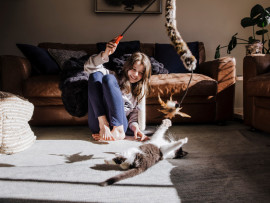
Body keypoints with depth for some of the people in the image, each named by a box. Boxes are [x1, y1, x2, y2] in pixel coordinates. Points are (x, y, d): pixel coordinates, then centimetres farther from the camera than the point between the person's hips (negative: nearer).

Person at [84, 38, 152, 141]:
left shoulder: (140, 91, 23)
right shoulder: (115, 77, 20)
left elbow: (134, 115, 16)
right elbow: (89, 67, 5)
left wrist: (135, 127, -7)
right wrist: (105, 54, -13)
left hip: (118, 124, -1)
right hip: (97, 124, 1)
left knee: (109, 79, -20)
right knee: (95, 75, -15)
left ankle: (118, 131, -31)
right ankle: (103, 125, -27)